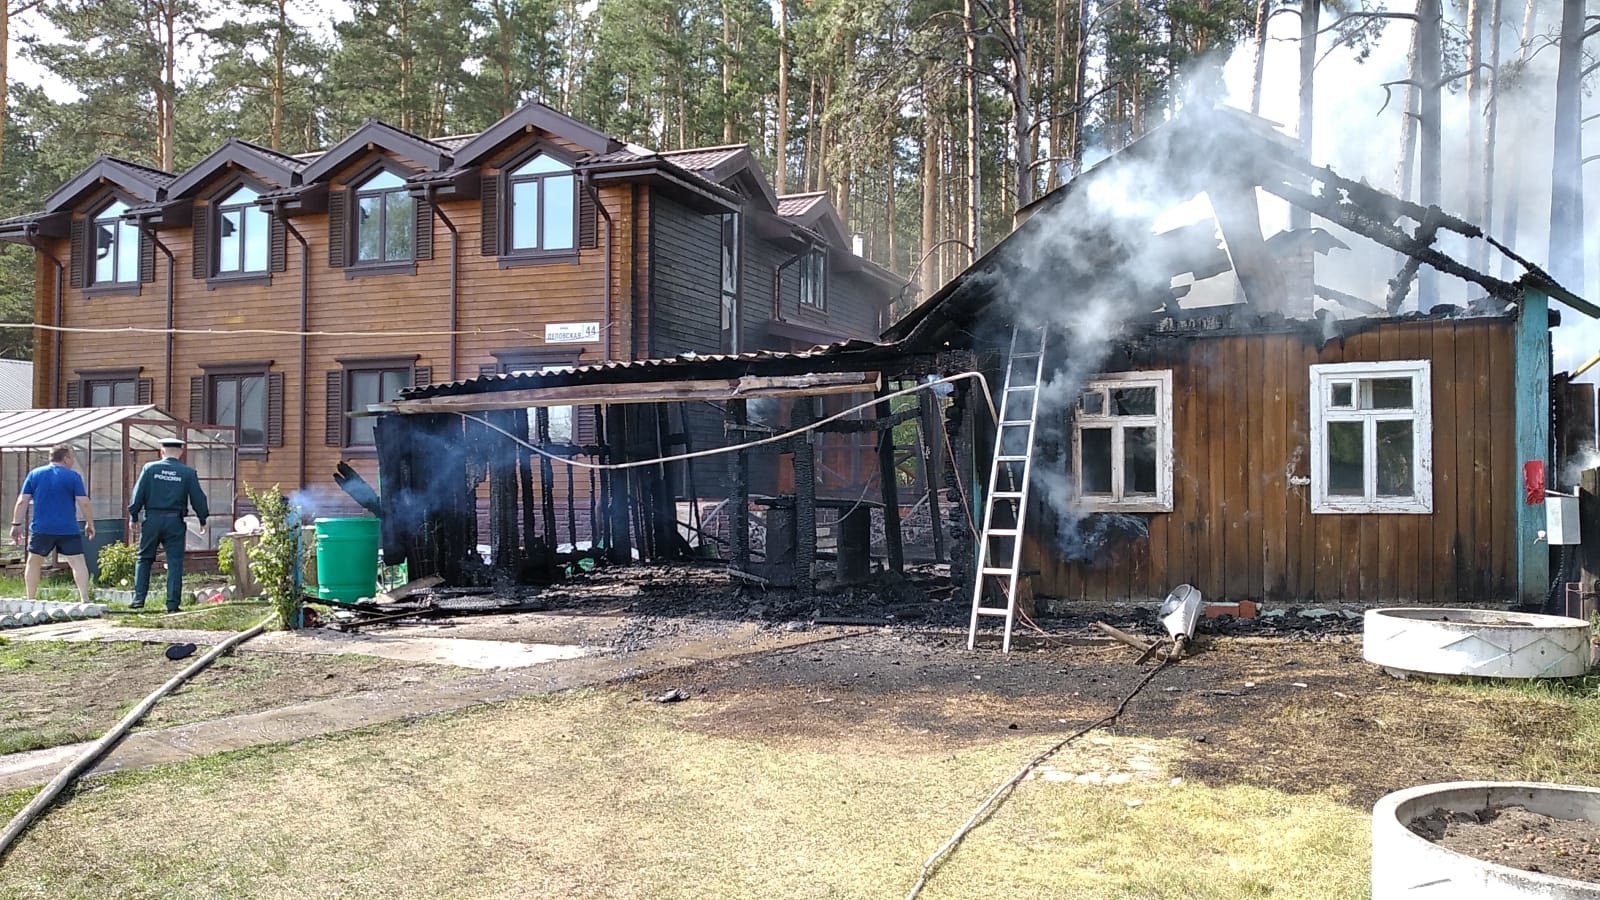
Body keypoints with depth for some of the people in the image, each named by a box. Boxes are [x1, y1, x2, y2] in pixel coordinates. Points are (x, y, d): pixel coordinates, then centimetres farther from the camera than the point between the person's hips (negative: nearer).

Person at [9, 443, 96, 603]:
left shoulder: (34, 474, 7)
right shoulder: (73, 476, -1)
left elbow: (22, 501, 5)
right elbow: (84, 503, -5)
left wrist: (16, 525, 9)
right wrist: (90, 524, 5)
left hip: (41, 529, 2)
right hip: (68, 530, -2)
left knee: (33, 562, 16)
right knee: (78, 562, -1)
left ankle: (30, 601, 17)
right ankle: (85, 600, -11)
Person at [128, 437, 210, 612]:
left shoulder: (150, 468, 0)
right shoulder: (188, 473, 0)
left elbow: (138, 495, 0)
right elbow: (198, 498, 2)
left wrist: (134, 516, 8)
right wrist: (203, 519, 14)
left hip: (152, 520, 1)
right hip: (175, 522, -1)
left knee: (144, 559, 14)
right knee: (175, 562, 2)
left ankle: (139, 598, 10)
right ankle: (172, 604, 0)